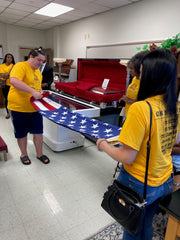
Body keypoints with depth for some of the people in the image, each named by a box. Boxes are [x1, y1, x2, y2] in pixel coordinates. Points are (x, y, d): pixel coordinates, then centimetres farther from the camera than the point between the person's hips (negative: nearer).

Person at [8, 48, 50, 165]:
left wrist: (40, 91, 2)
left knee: (38, 131, 10)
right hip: (19, 107, -6)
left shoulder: (37, 71, 11)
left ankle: (39, 154, 27)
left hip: (35, 107, 7)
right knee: (22, 133, 11)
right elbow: (14, 81, -32)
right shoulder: (21, 66, -14)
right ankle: (24, 154, 32)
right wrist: (33, 92, -38)